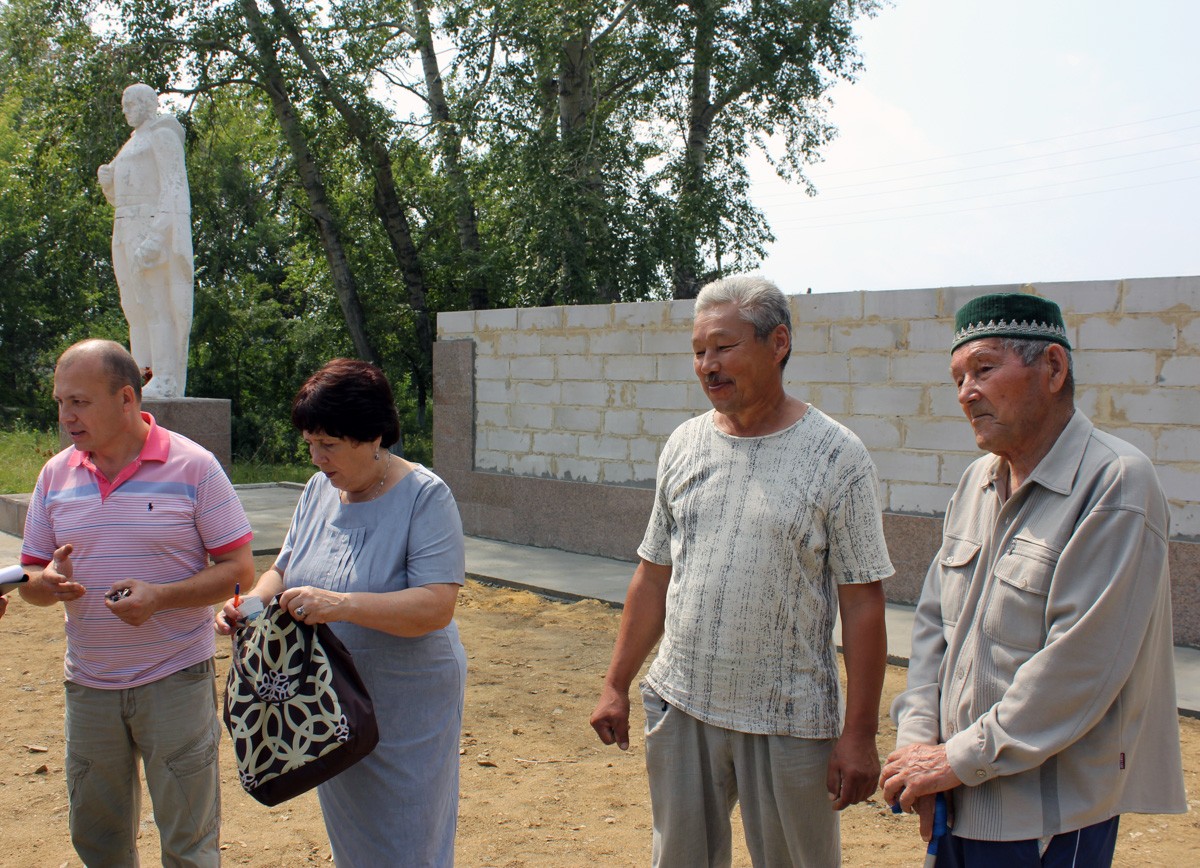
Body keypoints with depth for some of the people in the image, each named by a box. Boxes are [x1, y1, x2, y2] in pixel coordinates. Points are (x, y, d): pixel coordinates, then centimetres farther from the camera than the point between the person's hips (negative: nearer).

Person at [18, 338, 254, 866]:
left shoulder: (192, 467, -9)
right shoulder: (56, 475, 4)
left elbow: (240, 568, -8)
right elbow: (30, 579, 9)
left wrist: (160, 596, -22)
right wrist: (47, 583, -15)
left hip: (176, 679, -4)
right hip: (88, 683, 4)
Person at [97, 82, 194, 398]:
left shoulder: (163, 135, -1)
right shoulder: (133, 143, 26)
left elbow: (174, 186, -13)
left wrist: (156, 234, -25)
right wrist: (107, 181, 5)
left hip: (153, 225, -9)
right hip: (127, 230, 9)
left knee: (154, 303, -14)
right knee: (136, 306, 4)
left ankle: (166, 380, -17)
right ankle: (146, 375, 4)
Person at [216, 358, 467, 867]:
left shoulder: (425, 497, -18)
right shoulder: (318, 490, 3)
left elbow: (436, 607, -26)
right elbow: (284, 568, 13)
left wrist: (341, 604, -35)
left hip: (405, 710, -6)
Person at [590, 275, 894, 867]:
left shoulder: (836, 456, -8)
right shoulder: (684, 445, 5)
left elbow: (862, 604, -9)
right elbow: (654, 577, 10)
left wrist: (860, 733, -11)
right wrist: (616, 685, 8)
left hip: (788, 723, -4)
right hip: (679, 707, 4)